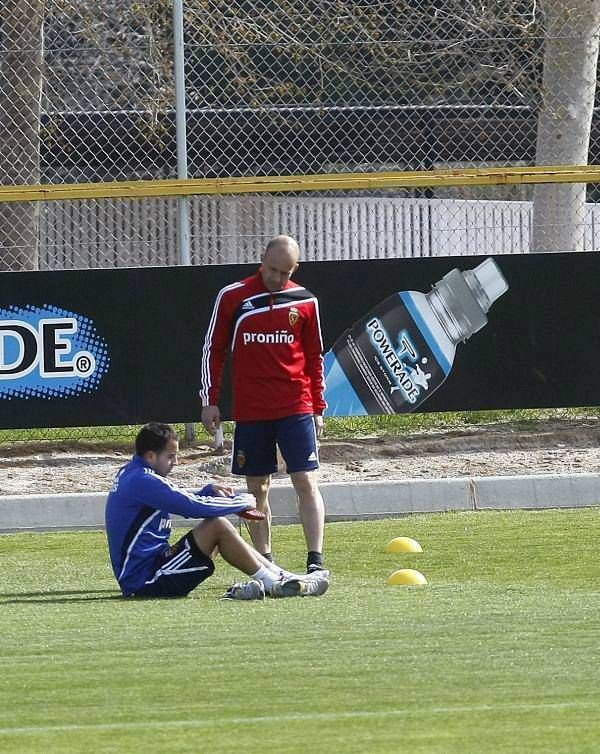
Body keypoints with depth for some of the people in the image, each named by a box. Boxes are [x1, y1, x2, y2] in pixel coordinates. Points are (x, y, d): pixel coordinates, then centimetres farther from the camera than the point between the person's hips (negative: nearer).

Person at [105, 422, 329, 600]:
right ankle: (274, 585, -10)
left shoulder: (131, 474, 15)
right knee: (218, 525, -17)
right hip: (145, 582, -11)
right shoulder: (143, 482, -18)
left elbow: (183, 501, 25)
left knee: (219, 528, 16)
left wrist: (210, 491, 6)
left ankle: (282, 577, 12)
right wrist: (241, 503, -6)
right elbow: (195, 507, -20)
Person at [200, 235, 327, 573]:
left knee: (306, 482, -9)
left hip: (296, 409, -1)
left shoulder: (305, 301, 3)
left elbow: (315, 357, 10)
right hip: (250, 413, 1)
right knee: (258, 489, 6)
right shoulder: (233, 298, 0)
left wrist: (318, 408, 8)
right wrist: (209, 401, 2)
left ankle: (316, 560, -12)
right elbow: (213, 350, 6)